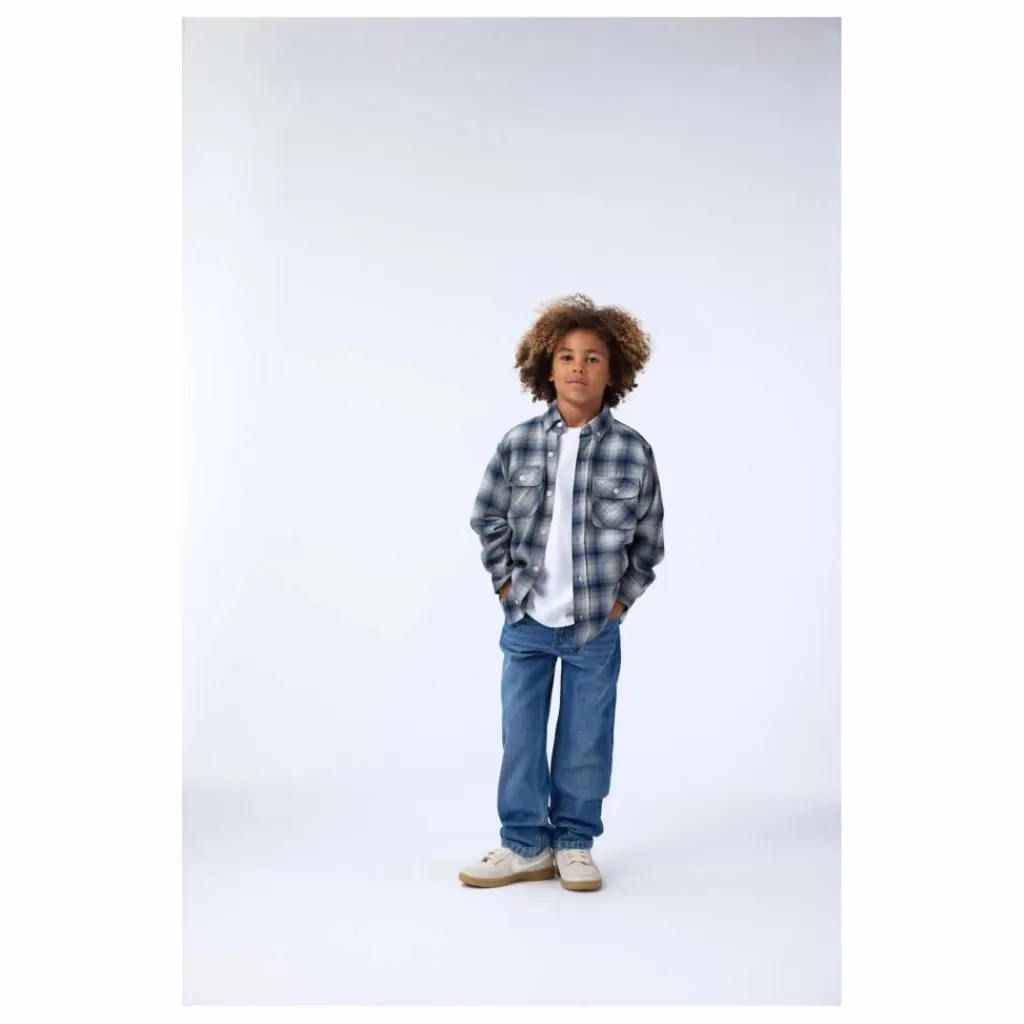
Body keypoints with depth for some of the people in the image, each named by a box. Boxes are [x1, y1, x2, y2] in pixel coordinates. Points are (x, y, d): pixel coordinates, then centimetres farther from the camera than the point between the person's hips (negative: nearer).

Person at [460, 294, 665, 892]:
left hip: (596, 625, -1)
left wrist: (623, 598, 2)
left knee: (586, 740, 8)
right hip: (526, 620, 1)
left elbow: (649, 536, 4)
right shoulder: (519, 443, -4)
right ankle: (527, 847, 21)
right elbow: (488, 517, 8)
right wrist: (505, 581, 4)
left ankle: (575, 844, 25)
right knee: (521, 736, 7)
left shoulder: (632, 451, -6)